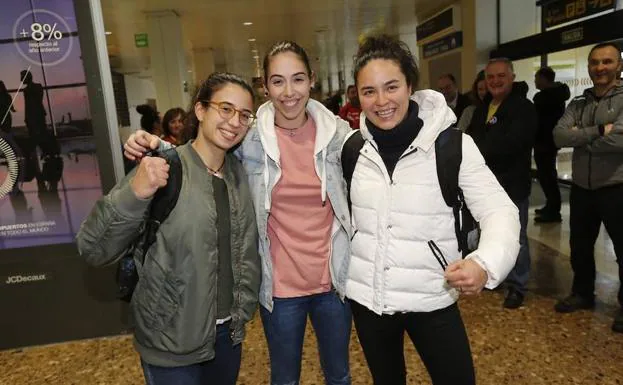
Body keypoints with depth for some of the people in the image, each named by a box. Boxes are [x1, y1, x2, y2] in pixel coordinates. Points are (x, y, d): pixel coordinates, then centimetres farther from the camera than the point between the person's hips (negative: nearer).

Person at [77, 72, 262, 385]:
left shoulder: (239, 174, 0)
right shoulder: (160, 170, -17)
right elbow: (93, 249, -20)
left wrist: (243, 307, 4)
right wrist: (134, 194, -35)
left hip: (228, 331, 5)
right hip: (171, 342, -5)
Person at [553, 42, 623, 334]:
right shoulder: (577, 104, 7)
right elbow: (559, 136, -9)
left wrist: (580, 138, -11)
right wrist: (598, 130, -19)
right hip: (581, 187, 5)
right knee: (580, 246, 17)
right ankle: (582, 293, 36)